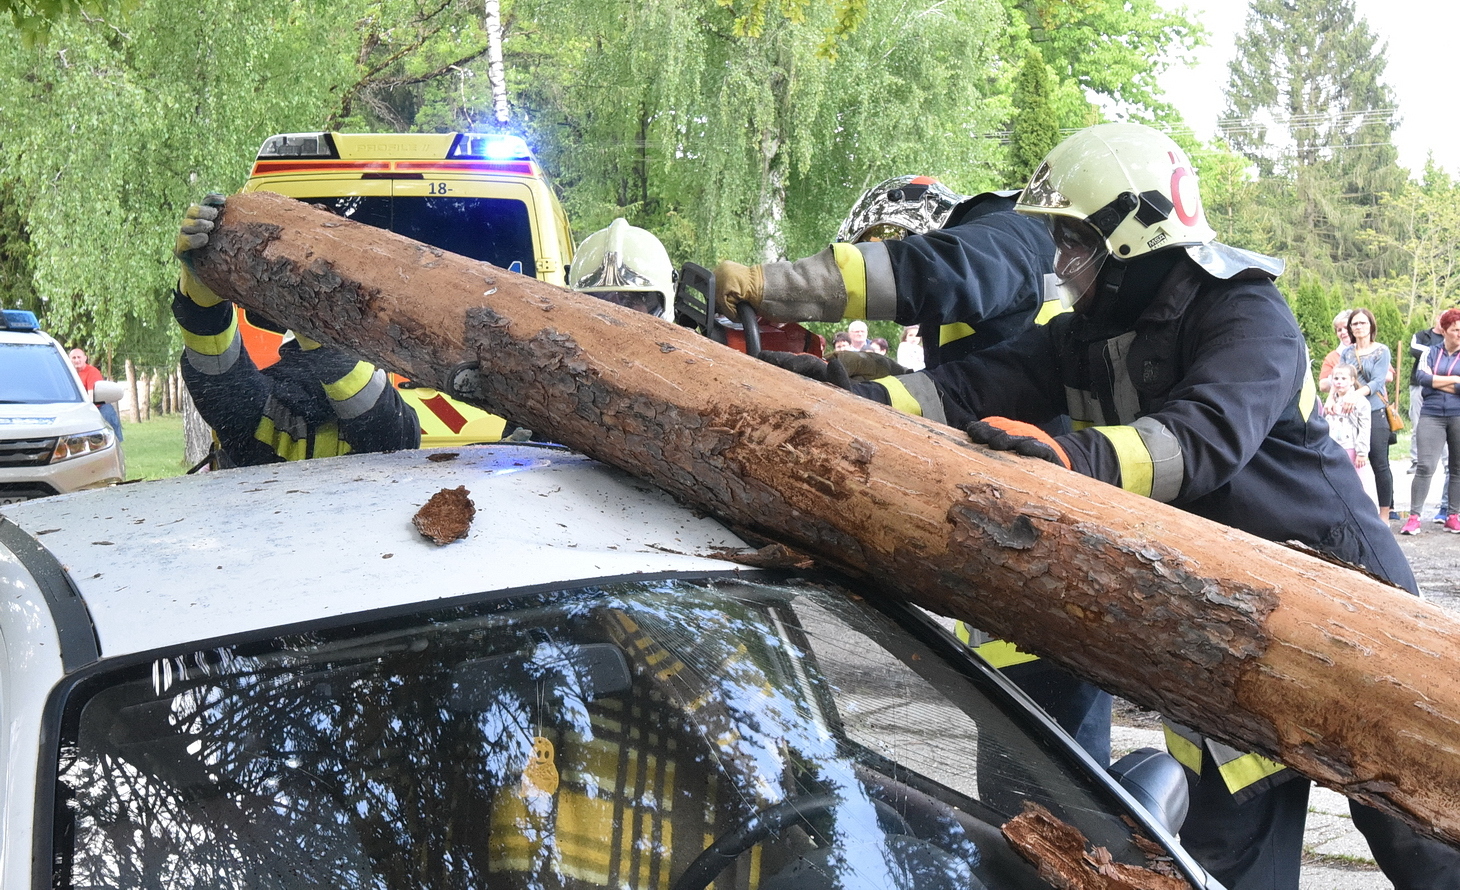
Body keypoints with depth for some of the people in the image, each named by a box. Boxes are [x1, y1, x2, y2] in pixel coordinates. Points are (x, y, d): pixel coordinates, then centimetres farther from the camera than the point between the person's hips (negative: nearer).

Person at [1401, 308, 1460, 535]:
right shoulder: (1431, 353, 9)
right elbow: (1423, 377, -8)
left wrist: (1436, 382, -7)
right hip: (1432, 416, -1)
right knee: (1425, 466, -9)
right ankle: (1414, 516, -8)